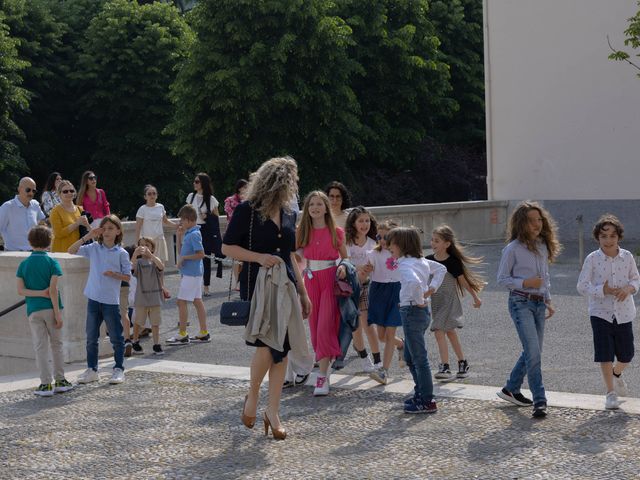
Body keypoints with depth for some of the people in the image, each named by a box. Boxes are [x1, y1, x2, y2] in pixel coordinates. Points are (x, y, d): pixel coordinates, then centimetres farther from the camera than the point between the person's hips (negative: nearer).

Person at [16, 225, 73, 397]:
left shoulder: (23, 264, 3)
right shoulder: (52, 263, -5)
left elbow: (21, 290, -5)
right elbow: (53, 289, -12)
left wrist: (39, 293, -5)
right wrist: (58, 313, -11)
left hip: (34, 310, 1)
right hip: (50, 308, -1)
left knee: (40, 347, 3)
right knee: (56, 344, 11)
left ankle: (46, 384, 1)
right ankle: (60, 381, 14)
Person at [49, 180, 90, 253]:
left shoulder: (80, 209, 13)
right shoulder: (56, 211, -2)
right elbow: (58, 233, -11)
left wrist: (86, 225, -5)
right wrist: (77, 223, -16)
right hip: (62, 251, -4)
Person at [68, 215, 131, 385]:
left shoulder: (121, 253, -3)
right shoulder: (93, 249, 5)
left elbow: (127, 276, -1)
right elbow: (71, 251, 1)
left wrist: (114, 274, -20)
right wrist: (87, 237, -7)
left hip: (111, 301, -3)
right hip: (93, 299, 3)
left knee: (116, 337, 3)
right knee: (91, 337, 9)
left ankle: (119, 369, 13)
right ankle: (91, 369, 18)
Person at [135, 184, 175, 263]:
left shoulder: (161, 207, 7)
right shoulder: (142, 209, -5)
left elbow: (165, 222, 23)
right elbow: (138, 228, -5)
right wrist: (137, 243, -10)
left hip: (159, 239, 4)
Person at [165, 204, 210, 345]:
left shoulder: (194, 234, -17)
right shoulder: (188, 233, 12)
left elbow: (201, 254, -23)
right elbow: (181, 250, 22)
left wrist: (184, 258, -16)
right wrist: (179, 236, 10)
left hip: (191, 274, -10)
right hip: (195, 273, 10)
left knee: (181, 301, -6)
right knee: (197, 301, 11)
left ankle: (182, 335, -3)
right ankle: (204, 333, 15)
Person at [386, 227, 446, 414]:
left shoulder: (405, 264, -19)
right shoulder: (420, 260, 10)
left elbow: (414, 282, -39)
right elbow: (441, 269, 23)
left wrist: (419, 300, -23)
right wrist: (432, 288, 12)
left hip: (412, 312, -10)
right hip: (421, 311, 10)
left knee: (419, 358, -3)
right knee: (409, 357, 21)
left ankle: (427, 402, 3)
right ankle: (420, 394, 29)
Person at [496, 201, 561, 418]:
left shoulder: (543, 246, 11)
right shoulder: (513, 248, -9)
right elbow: (502, 279, -5)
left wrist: (548, 301, 16)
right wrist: (525, 283, -19)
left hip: (539, 303, 7)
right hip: (521, 302, -7)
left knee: (532, 352, 11)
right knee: (533, 352, -14)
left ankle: (511, 389, 28)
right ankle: (540, 401, -11)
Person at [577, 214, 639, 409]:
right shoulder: (592, 259, -9)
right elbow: (582, 286, -7)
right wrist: (602, 290, -22)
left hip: (624, 313, 3)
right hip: (601, 313, -3)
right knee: (605, 355, -5)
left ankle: (616, 375, 44)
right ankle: (611, 392, 9)